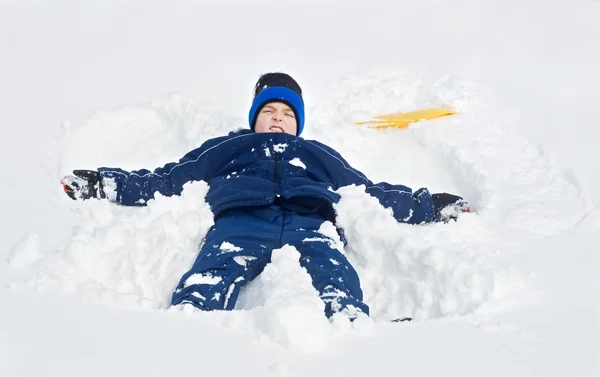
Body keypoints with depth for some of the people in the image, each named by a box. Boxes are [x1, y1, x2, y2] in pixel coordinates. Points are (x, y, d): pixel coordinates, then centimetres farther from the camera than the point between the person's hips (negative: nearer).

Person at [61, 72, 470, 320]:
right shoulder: (224, 148, 37)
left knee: (339, 287, -36)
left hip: (309, 224, 1)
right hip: (242, 221, -1)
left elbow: (372, 192, 37)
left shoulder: (321, 155, 41)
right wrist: (106, 184, 20)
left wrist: (430, 206, 27)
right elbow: (165, 181, 31)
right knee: (209, 282, -37)